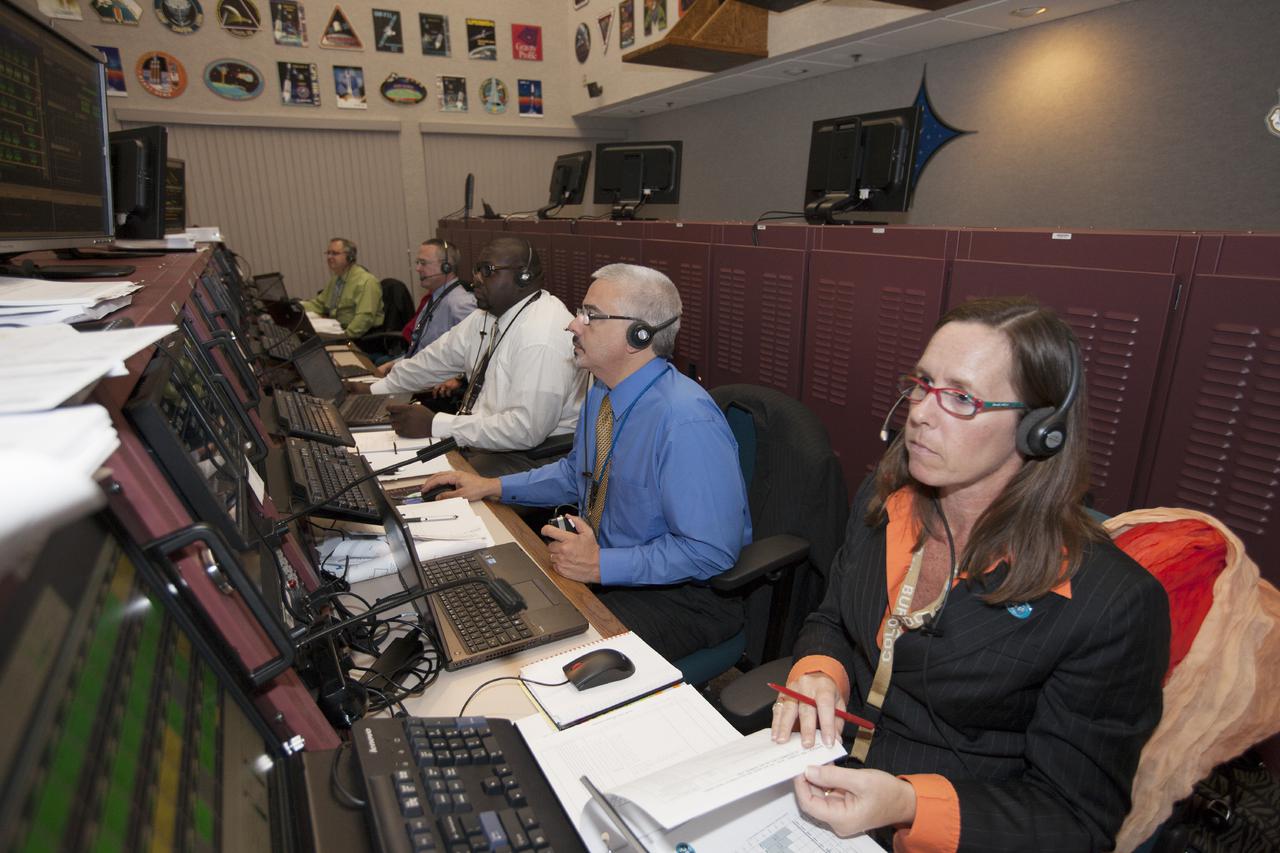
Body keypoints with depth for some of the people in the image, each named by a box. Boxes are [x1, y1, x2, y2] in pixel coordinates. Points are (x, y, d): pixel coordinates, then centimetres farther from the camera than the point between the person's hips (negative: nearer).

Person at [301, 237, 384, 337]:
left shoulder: (366, 281, -12)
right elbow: (318, 304, 24)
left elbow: (365, 317, -22)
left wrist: (345, 336, -30)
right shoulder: (335, 279, 18)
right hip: (338, 331, 8)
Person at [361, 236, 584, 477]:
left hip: (533, 455, -8)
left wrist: (435, 425, -23)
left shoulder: (543, 337, -24)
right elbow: (440, 356, 15)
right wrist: (375, 390, 15)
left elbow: (526, 429, -28)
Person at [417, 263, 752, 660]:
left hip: (683, 593, -8)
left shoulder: (687, 423, -28)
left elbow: (710, 552, -26)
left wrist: (601, 565, -26)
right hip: (600, 561, 8)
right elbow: (575, 472, 19)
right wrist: (492, 487, 9)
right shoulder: (602, 390, 1)